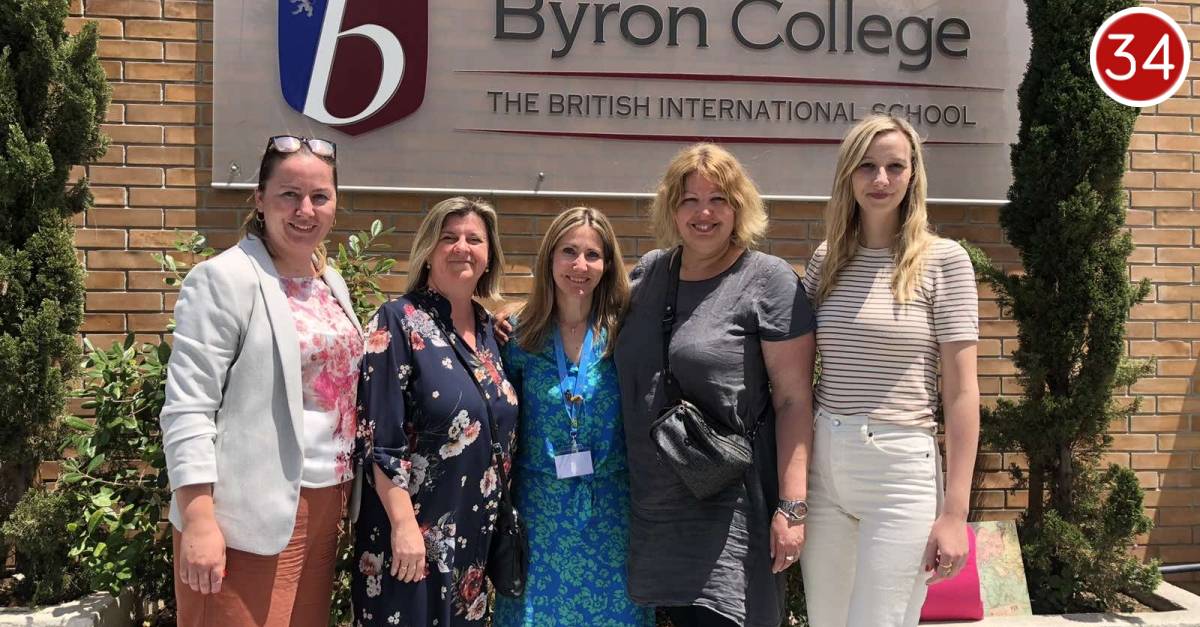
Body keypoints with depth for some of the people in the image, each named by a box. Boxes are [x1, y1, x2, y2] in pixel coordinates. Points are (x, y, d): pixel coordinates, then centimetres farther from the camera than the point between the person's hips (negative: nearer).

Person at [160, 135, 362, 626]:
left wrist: (340, 496, 15)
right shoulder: (224, 279, -11)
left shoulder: (332, 283, 12)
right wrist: (199, 521, -19)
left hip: (323, 505, 7)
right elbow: (188, 409, -15)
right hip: (249, 514, -7)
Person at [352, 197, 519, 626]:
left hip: (475, 538, 7)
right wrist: (403, 524, -21)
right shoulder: (399, 322, -10)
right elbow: (379, 440, -15)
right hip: (412, 533, -6)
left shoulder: (488, 329, 10)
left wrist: (500, 526, 14)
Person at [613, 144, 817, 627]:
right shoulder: (647, 272, 9)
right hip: (654, 509, 5)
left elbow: (794, 401, -9)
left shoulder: (769, 281, -7)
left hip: (730, 513, -5)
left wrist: (791, 506, -15)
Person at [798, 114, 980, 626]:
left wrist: (954, 512, -10)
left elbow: (961, 391, -6)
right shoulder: (827, 258, 8)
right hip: (821, 466, 5)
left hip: (901, 470, -4)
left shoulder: (943, 261, -4)